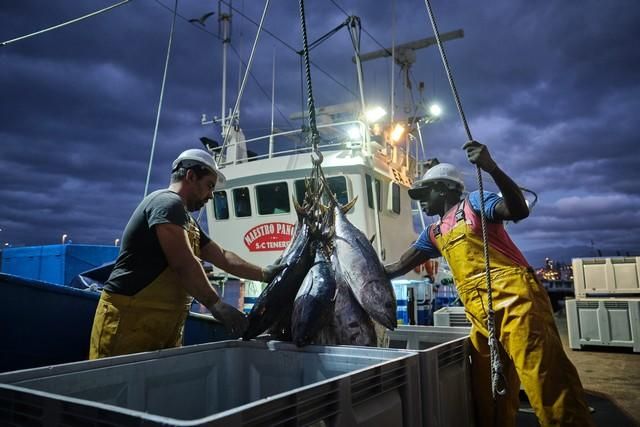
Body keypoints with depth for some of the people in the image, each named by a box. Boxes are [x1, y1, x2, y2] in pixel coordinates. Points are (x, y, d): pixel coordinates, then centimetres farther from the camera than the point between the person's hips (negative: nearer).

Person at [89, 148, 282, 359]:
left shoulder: (188, 222, 19)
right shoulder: (168, 203, -12)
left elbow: (222, 256, 21)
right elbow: (184, 264, -21)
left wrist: (264, 274, 15)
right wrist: (216, 305, -19)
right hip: (130, 319, -10)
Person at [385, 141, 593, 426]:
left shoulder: (473, 202, 5)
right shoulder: (434, 234, 23)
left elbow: (518, 211, -13)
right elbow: (398, 268, 23)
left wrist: (492, 168, -25)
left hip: (515, 300, -7)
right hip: (481, 317, 8)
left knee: (547, 384, -9)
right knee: (487, 397, 11)